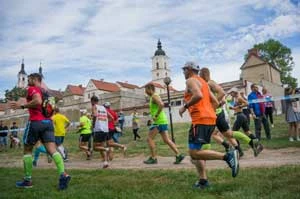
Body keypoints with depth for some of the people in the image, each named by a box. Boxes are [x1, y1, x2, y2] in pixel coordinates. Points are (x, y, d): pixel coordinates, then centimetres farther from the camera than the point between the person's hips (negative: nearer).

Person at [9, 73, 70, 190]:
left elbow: (38, 101, -21)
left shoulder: (32, 88, -2)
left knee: (27, 150, 11)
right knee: (52, 150, -6)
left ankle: (27, 180, 17)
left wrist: (22, 106, -12)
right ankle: (63, 174, -24)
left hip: (36, 122, -6)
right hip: (48, 122, 6)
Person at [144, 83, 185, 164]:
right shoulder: (154, 97, 21)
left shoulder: (154, 96, -9)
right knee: (166, 140, 7)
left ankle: (153, 158, 2)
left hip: (159, 121, -10)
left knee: (149, 138, -2)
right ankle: (179, 155, 3)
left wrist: (156, 116, -22)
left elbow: (161, 104, -27)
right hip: (163, 121, 10)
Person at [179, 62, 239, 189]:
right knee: (195, 150, 14)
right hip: (210, 119, 10)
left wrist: (185, 107, -13)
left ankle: (227, 156, -19)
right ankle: (203, 180, 12)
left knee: (194, 153, -12)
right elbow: (215, 102, 22)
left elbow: (198, 95, -24)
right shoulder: (203, 82, 24)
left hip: (201, 120, -10)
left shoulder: (190, 80, -4)